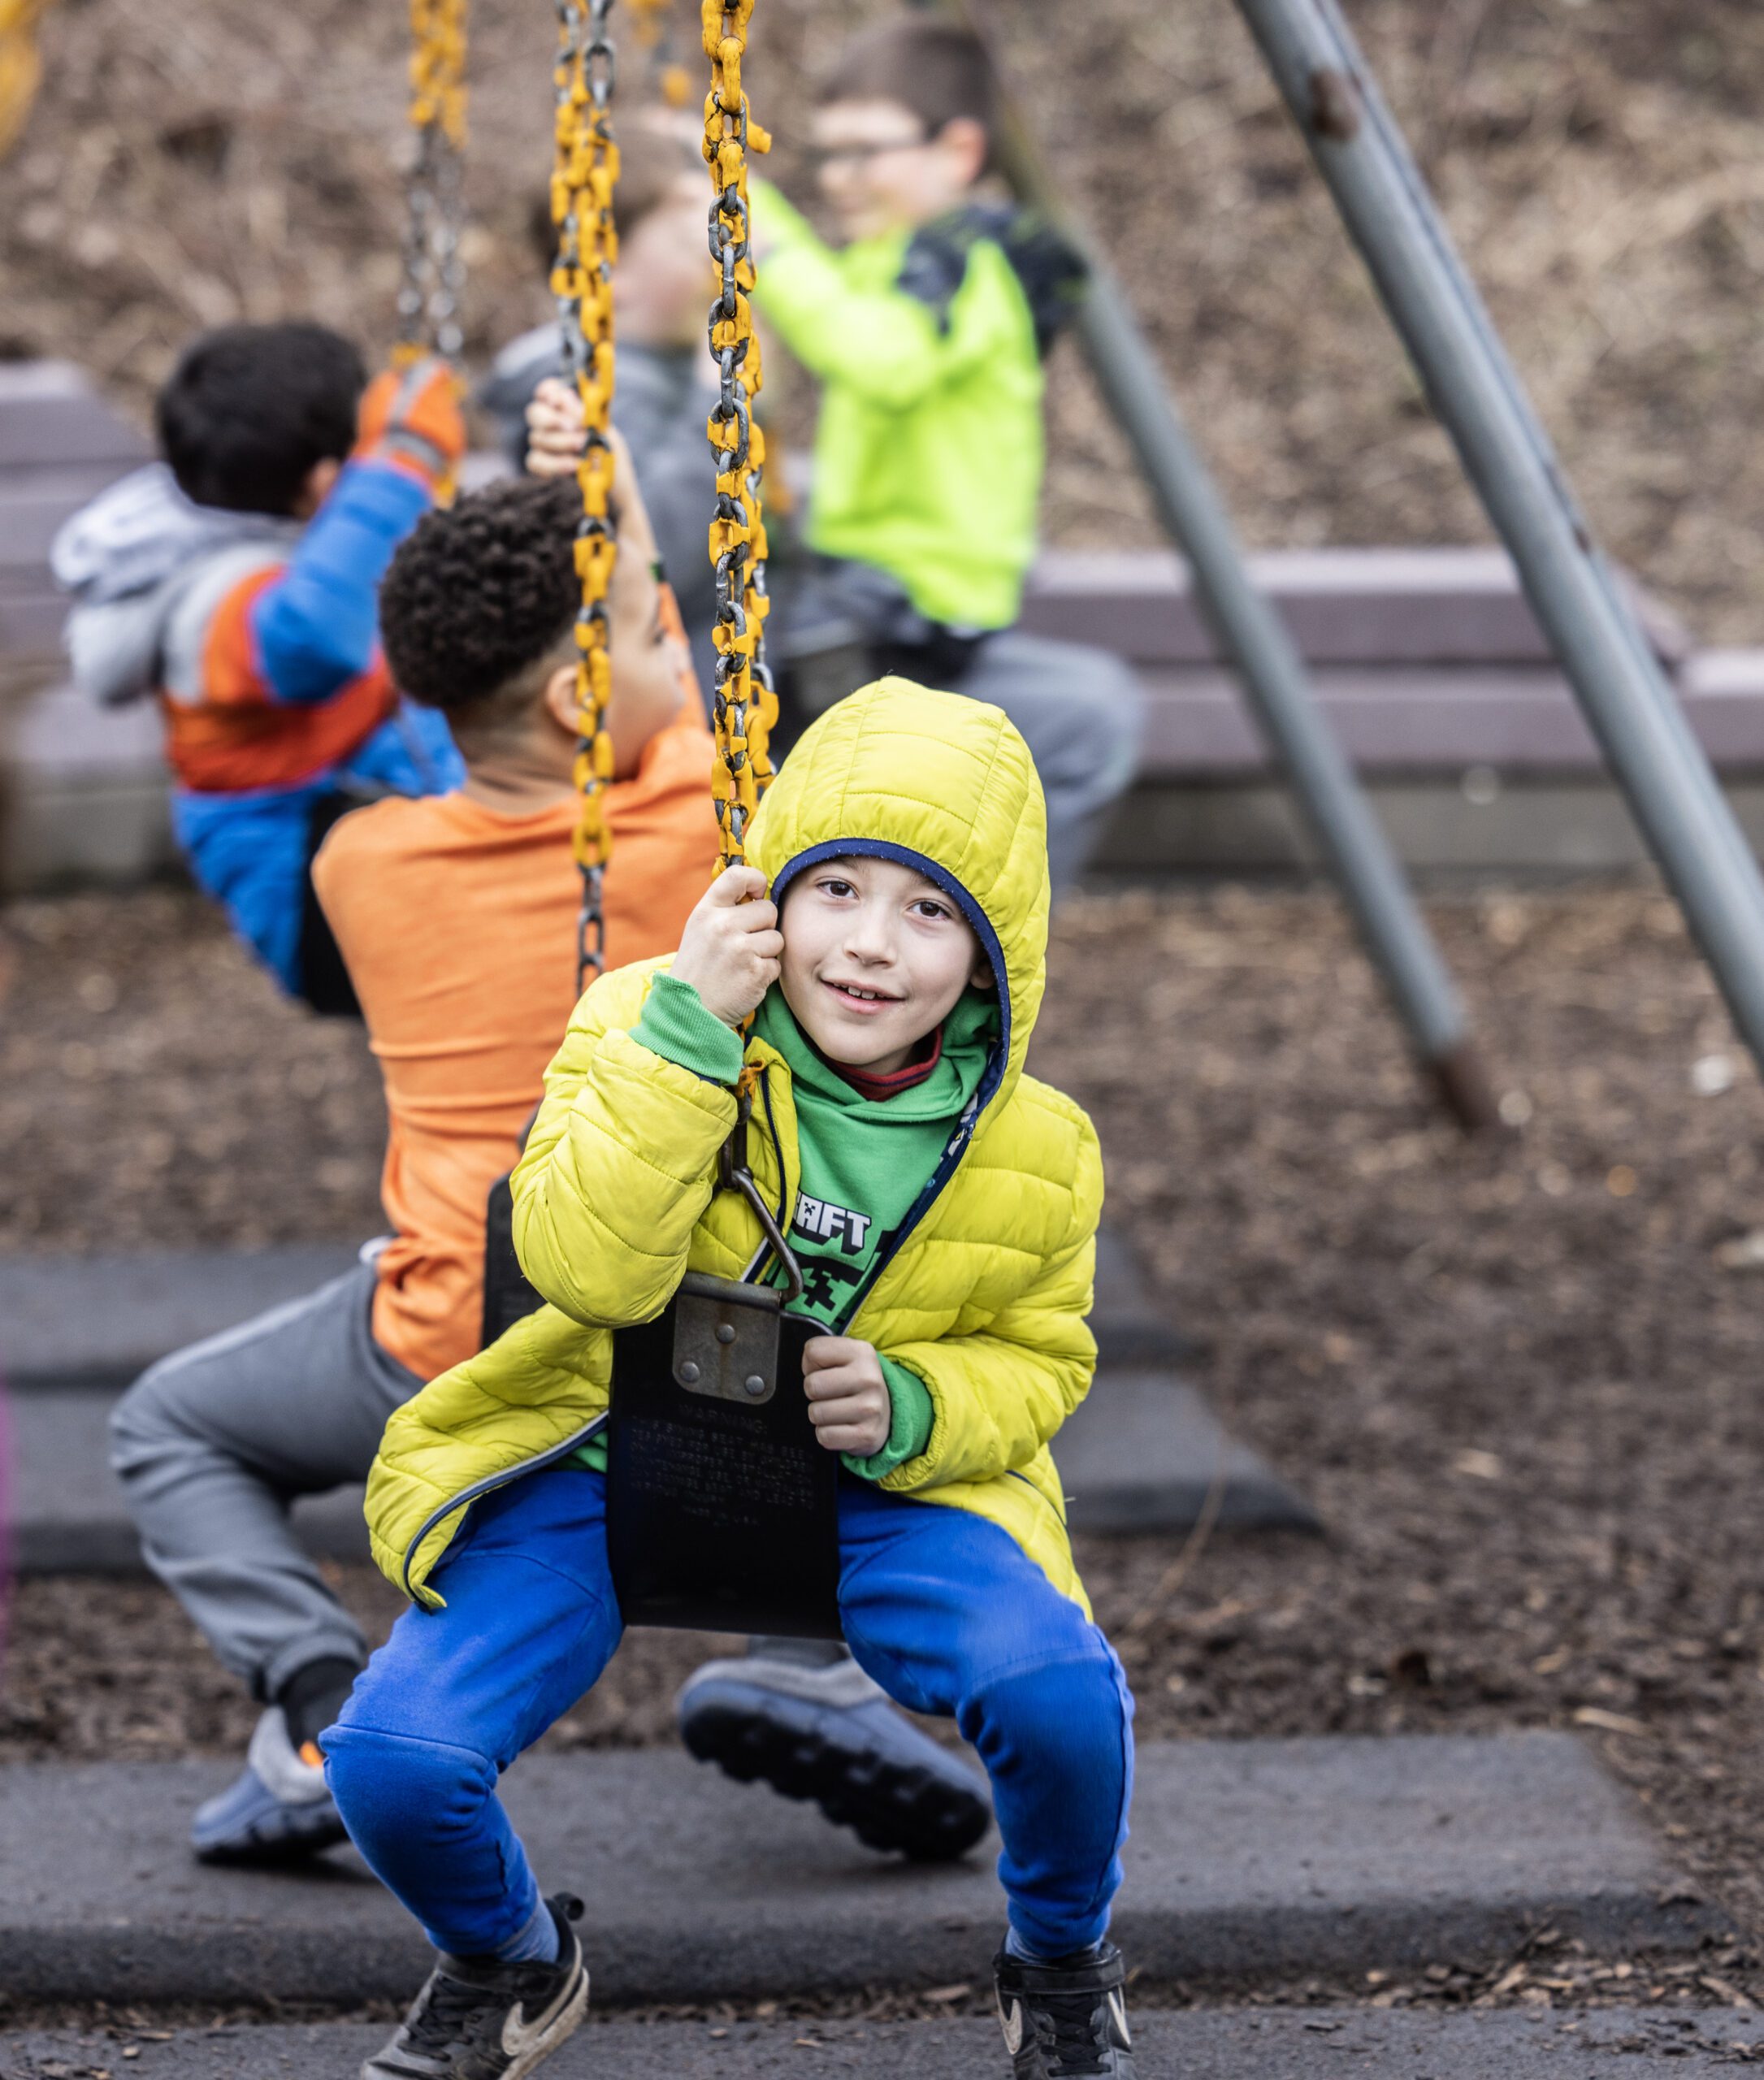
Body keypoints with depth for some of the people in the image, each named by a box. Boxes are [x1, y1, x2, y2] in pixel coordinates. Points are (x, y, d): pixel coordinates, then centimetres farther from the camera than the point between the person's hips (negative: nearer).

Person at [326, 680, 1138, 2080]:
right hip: (595, 1467, 0)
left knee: (1063, 1693, -29)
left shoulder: (1032, 1155, -7)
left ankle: (1063, 1966, 5)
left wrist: (906, 1411, -15)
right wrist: (685, 1033, -33)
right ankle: (507, 1963, 18)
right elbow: (592, 1271, -26)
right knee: (391, 1761, -20)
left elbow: (1037, 1360, 7)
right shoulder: (643, 1027, -14)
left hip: (876, 1487, 0)